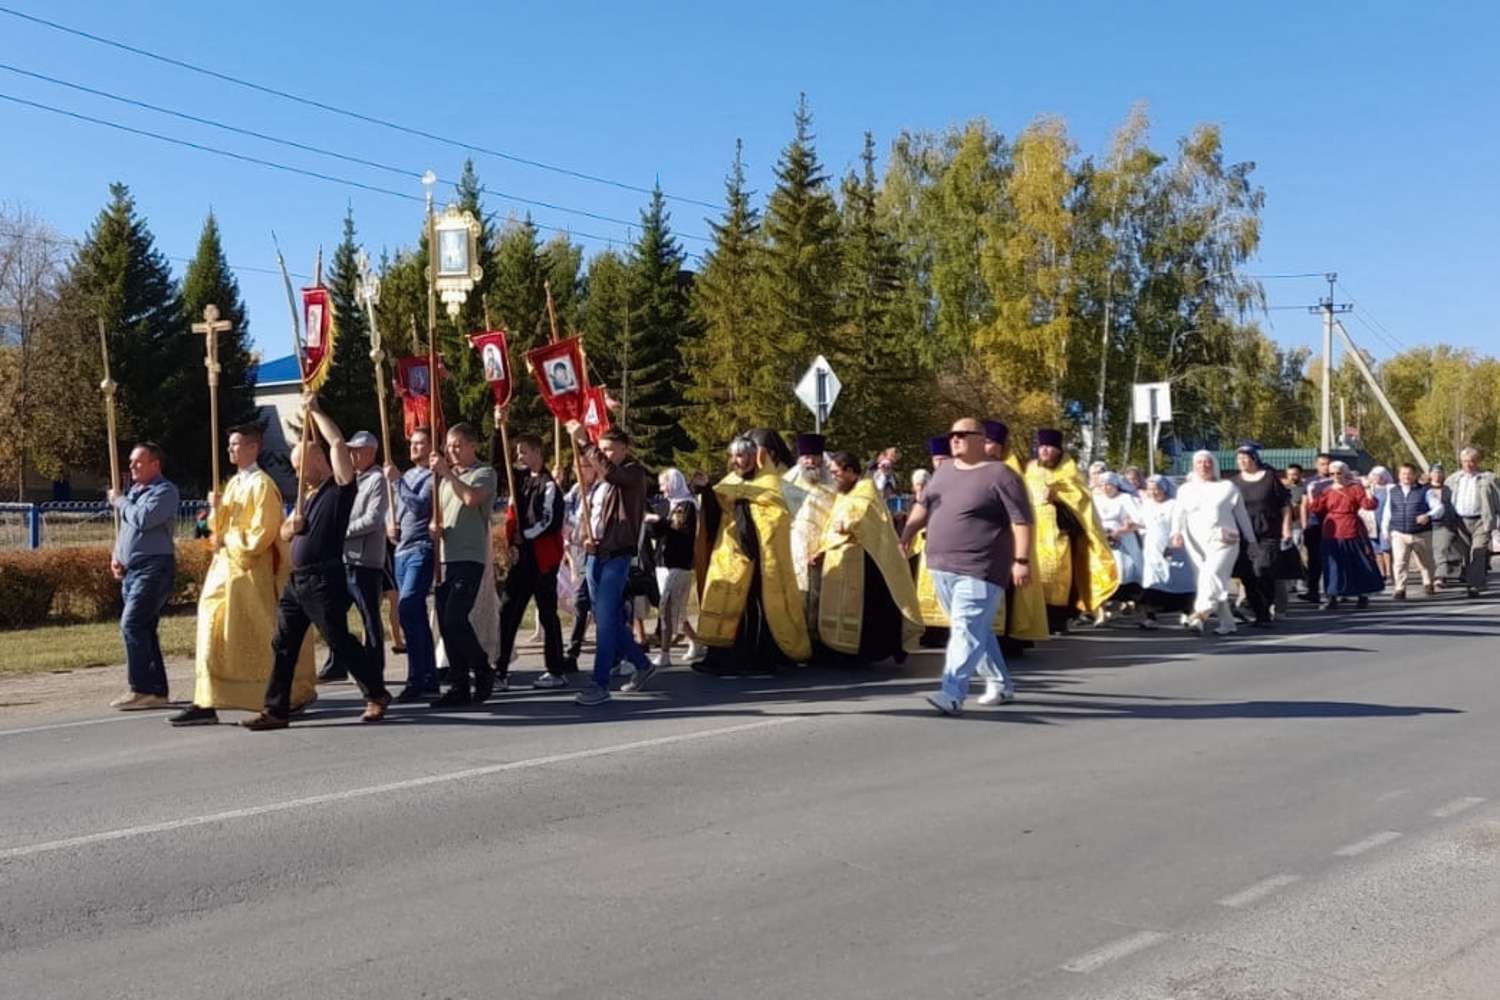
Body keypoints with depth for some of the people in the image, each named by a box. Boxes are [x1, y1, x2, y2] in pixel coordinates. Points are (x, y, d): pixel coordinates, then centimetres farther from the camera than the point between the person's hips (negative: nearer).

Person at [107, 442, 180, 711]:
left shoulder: (165, 491, -8)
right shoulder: (134, 490, 20)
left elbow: (143, 519, -21)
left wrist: (119, 501, -6)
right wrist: (116, 556, 14)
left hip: (153, 567, -9)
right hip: (132, 569, 9)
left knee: (132, 624, -17)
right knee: (144, 629, 9)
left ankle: (141, 689, -15)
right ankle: (156, 692, 14)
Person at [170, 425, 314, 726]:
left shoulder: (261, 485, -11)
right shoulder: (233, 484, 15)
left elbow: (264, 531, -17)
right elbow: (222, 528, 18)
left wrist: (232, 541, -11)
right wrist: (216, 509, -1)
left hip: (251, 572, -9)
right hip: (226, 569, 9)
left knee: (262, 639, -2)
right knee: (215, 633, 5)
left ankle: (299, 693, 11)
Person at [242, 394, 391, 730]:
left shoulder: (340, 488, -4)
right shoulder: (309, 496, 20)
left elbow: (338, 443, -17)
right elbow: (284, 533, 26)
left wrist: (315, 411, -7)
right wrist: (291, 526, 2)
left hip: (325, 579, -9)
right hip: (297, 579, 9)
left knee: (340, 642, -3)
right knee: (283, 645, 6)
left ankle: (377, 694, 11)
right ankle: (276, 709, 10)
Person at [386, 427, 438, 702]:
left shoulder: (433, 477, -5)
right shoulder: (406, 475, 20)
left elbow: (420, 507, -19)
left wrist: (397, 480, -17)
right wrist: (391, 528, 8)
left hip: (421, 550, -9)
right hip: (402, 550, 9)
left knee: (408, 609, -20)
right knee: (416, 616, 9)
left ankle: (416, 680, -19)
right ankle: (429, 681, 14)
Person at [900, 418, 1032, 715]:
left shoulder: (1000, 475, -9)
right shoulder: (944, 472, 14)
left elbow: (1021, 520, -12)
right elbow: (923, 507, 23)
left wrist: (1021, 560, -18)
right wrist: (903, 539, 15)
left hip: (980, 570, -8)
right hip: (943, 567, 8)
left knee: (967, 630, -13)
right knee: (976, 629, 16)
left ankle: (953, 693, -17)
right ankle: (1001, 684, 29)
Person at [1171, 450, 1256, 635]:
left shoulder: (1227, 487, 10)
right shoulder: (1185, 490, 16)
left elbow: (1241, 515, 11)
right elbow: (1179, 514, 6)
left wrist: (1251, 541, 9)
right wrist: (1176, 532, -14)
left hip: (1223, 541, -3)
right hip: (1197, 544, 3)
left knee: (1212, 574, -24)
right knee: (1213, 582, 1)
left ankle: (1201, 613, -36)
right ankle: (1227, 622, 9)